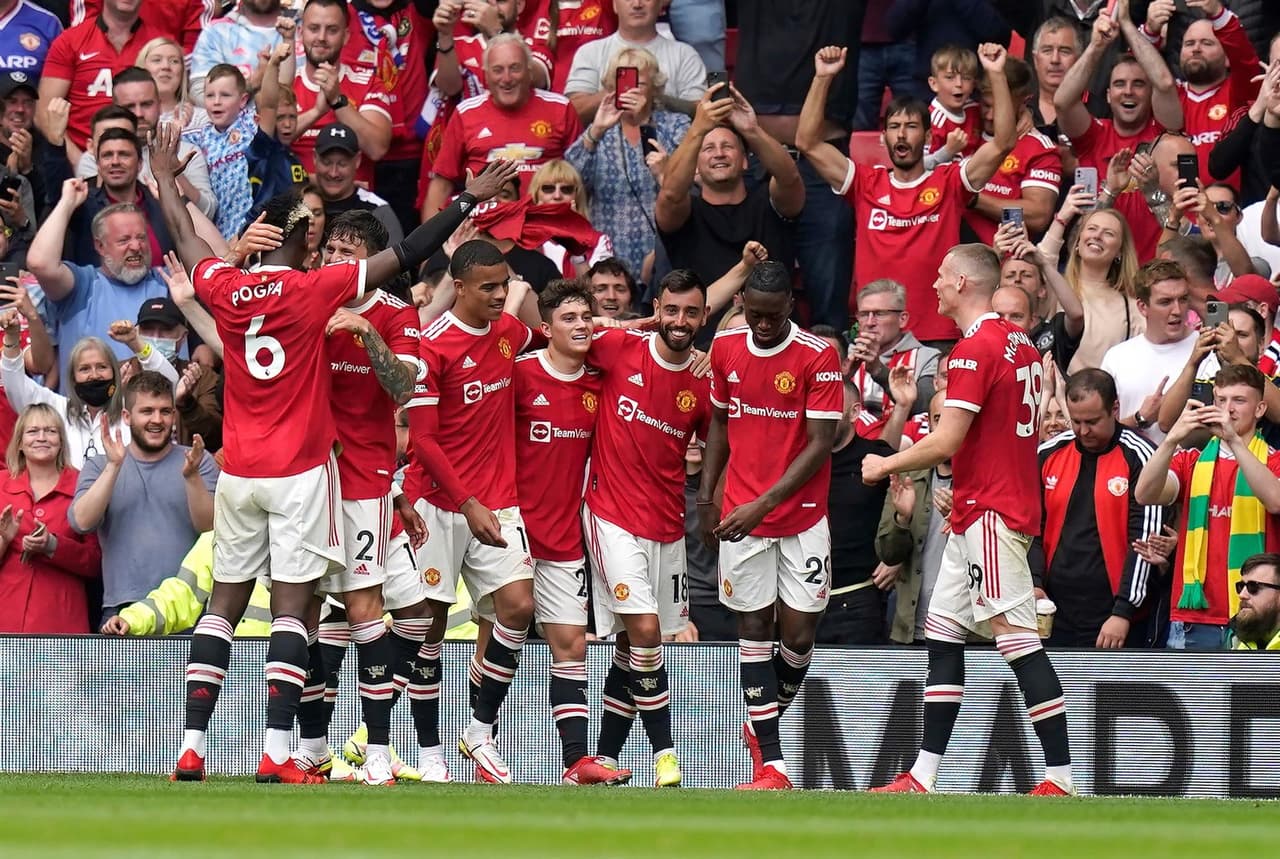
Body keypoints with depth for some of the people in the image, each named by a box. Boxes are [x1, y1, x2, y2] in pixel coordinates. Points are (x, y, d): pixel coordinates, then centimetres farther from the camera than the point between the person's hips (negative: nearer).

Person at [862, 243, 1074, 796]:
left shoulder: (975, 350, -15)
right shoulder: (1020, 345, 13)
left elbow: (945, 442, -18)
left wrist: (885, 465, -2)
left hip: (988, 513, -10)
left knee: (1018, 639, -11)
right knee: (942, 637, 11)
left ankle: (1060, 777, -12)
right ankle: (923, 777, 12)